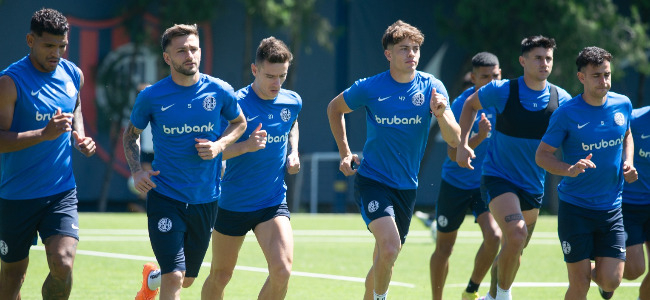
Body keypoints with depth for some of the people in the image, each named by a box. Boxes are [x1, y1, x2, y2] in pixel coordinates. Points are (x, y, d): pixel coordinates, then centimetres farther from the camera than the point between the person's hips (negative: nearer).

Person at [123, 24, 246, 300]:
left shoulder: (219, 91, -4)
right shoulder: (151, 97, -8)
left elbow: (239, 123, 14)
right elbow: (131, 134, 9)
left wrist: (220, 145, -6)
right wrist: (136, 171, -7)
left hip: (205, 200, 3)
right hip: (165, 197, -3)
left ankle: (152, 277, 51)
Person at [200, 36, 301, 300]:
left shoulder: (292, 102, -1)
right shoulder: (236, 104, -16)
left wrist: (293, 153, 6)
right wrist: (245, 145, -34)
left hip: (274, 203, 2)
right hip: (232, 205, -2)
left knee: (282, 270, -19)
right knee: (220, 276, 12)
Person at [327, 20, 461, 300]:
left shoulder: (432, 87, -5)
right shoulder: (369, 88, -9)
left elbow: (454, 139, -10)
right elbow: (334, 108, 11)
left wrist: (441, 114, -30)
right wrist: (345, 153, 6)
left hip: (406, 186, 4)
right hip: (372, 179, -3)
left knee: (384, 261, 13)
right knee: (389, 246, -26)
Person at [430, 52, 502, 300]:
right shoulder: (461, 105, -19)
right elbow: (453, 153, -25)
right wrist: (479, 137, -40)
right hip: (455, 184, -2)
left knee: (494, 236, -19)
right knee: (444, 248, 8)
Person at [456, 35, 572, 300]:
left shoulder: (561, 100, -4)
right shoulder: (501, 91, -12)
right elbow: (470, 105, 7)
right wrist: (463, 144, -3)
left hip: (533, 186, 4)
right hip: (498, 178, -4)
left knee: (513, 250, 14)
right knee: (516, 234, -27)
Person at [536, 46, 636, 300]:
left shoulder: (623, 105, 1)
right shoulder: (566, 114, -12)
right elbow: (542, 155, -7)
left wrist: (628, 163, 3)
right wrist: (570, 170, -25)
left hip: (611, 208, 3)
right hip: (575, 209, -3)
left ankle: (598, 275, 31)